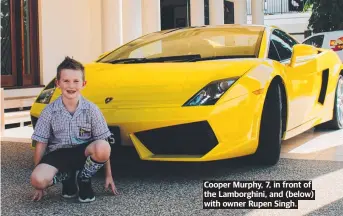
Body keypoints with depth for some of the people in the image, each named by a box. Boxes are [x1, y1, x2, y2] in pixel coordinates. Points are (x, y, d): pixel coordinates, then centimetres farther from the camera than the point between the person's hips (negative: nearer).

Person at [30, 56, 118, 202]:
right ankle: (68, 178, 4)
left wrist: (108, 175, -3)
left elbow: (103, 142, -2)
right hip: (58, 154, 0)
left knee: (103, 147, -34)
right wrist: (39, 185, -2)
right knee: (37, 179, -31)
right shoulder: (49, 111, -7)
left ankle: (83, 180, -5)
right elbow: (41, 144, -2)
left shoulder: (91, 109, -7)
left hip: (84, 153, 0)